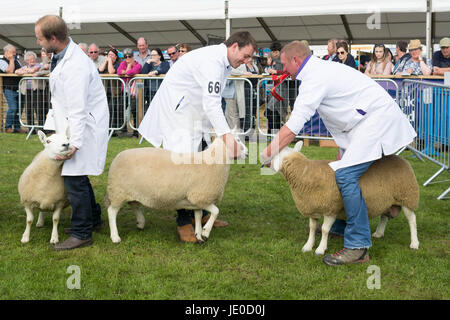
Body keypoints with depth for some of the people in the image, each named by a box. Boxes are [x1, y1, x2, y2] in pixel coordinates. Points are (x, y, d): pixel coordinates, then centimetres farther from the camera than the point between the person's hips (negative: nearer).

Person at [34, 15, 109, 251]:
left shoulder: (75, 65, -25)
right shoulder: (61, 57, 8)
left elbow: (78, 109, -25)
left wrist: (74, 143, -25)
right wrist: (59, 129, 19)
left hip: (85, 127, -10)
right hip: (71, 125, 10)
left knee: (74, 180, -7)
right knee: (77, 176, 18)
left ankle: (82, 234, 3)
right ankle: (93, 220, 34)